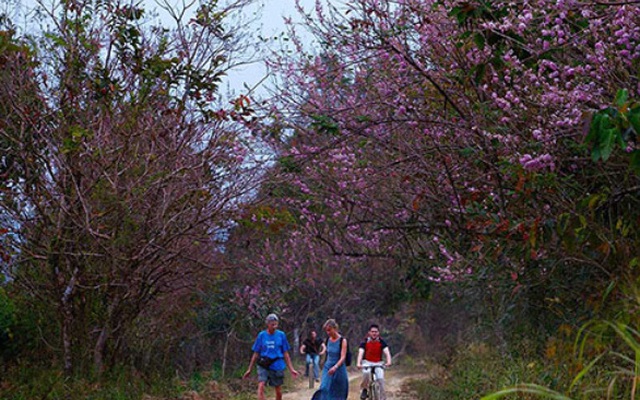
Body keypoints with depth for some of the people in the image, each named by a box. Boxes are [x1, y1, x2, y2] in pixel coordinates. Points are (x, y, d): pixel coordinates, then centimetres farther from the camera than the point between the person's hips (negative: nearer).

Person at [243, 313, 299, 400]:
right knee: (261, 386, -21)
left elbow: (285, 354, 4)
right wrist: (249, 369, 6)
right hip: (263, 366, -1)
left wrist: (291, 369, 1)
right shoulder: (261, 335, 0)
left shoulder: (281, 335, 0)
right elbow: (256, 354, 5)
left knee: (278, 391, 9)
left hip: (277, 366, 1)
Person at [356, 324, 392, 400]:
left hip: (378, 363, 1)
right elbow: (360, 353, -24)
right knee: (366, 373, -34)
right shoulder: (365, 342, -12)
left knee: (381, 379, -21)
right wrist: (358, 363, -43)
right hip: (367, 362, -1)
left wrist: (388, 362, -43)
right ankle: (364, 389, -10)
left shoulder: (381, 342, -10)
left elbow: (387, 352, -22)